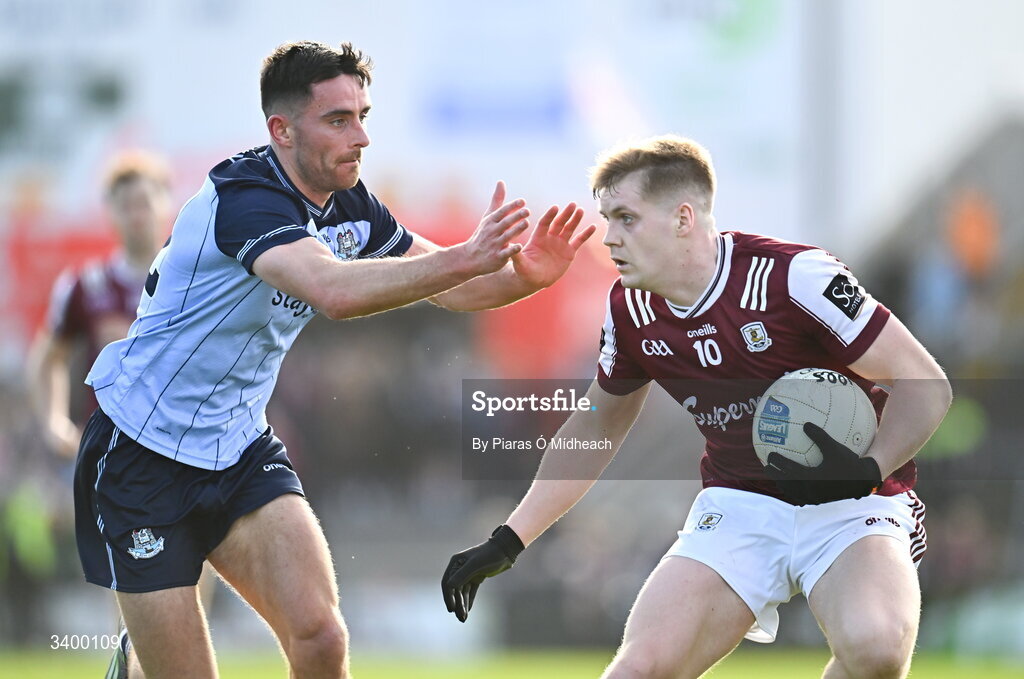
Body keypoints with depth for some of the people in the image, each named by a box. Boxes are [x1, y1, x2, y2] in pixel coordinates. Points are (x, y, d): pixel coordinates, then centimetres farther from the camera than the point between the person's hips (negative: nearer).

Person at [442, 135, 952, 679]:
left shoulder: (794, 277, -20)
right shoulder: (629, 309, -1)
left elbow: (925, 385, -15)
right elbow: (595, 427, 17)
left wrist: (868, 470, -32)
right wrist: (508, 541, 13)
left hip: (848, 506, -4)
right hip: (738, 506, 4)